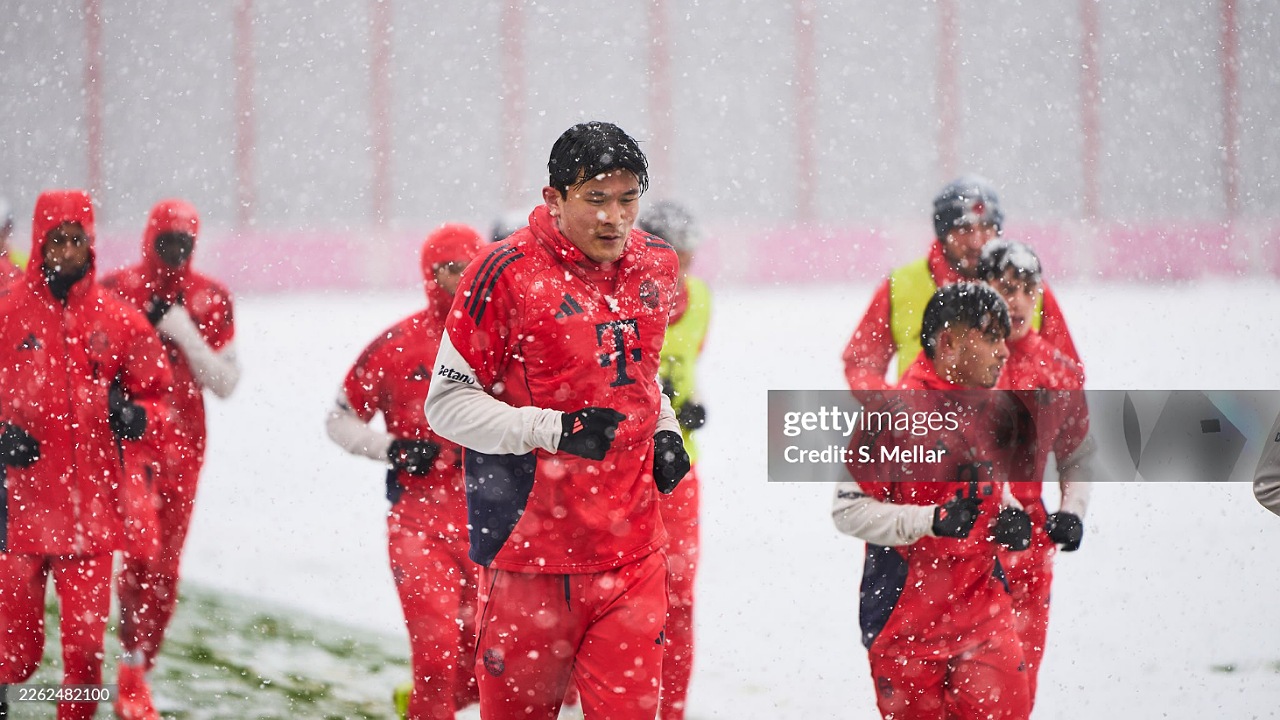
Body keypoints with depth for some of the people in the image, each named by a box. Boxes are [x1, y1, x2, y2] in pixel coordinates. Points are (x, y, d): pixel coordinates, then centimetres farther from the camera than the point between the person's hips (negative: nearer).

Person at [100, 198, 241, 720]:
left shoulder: (210, 300, 4)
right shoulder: (116, 291, -2)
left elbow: (225, 383, 2)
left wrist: (184, 333, -10)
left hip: (183, 443, 3)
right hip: (129, 437, -3)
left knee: (166, 570, 8)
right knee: (143, 552, -20)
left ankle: (139, 675, 22)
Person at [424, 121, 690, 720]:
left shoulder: (654, 266, 7)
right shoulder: (509, 272, -12)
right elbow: (447, 402, -11)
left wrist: (665, 431, 8)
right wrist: (554, 430, -21)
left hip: (632, 550, 4)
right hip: (530, 548, -4)